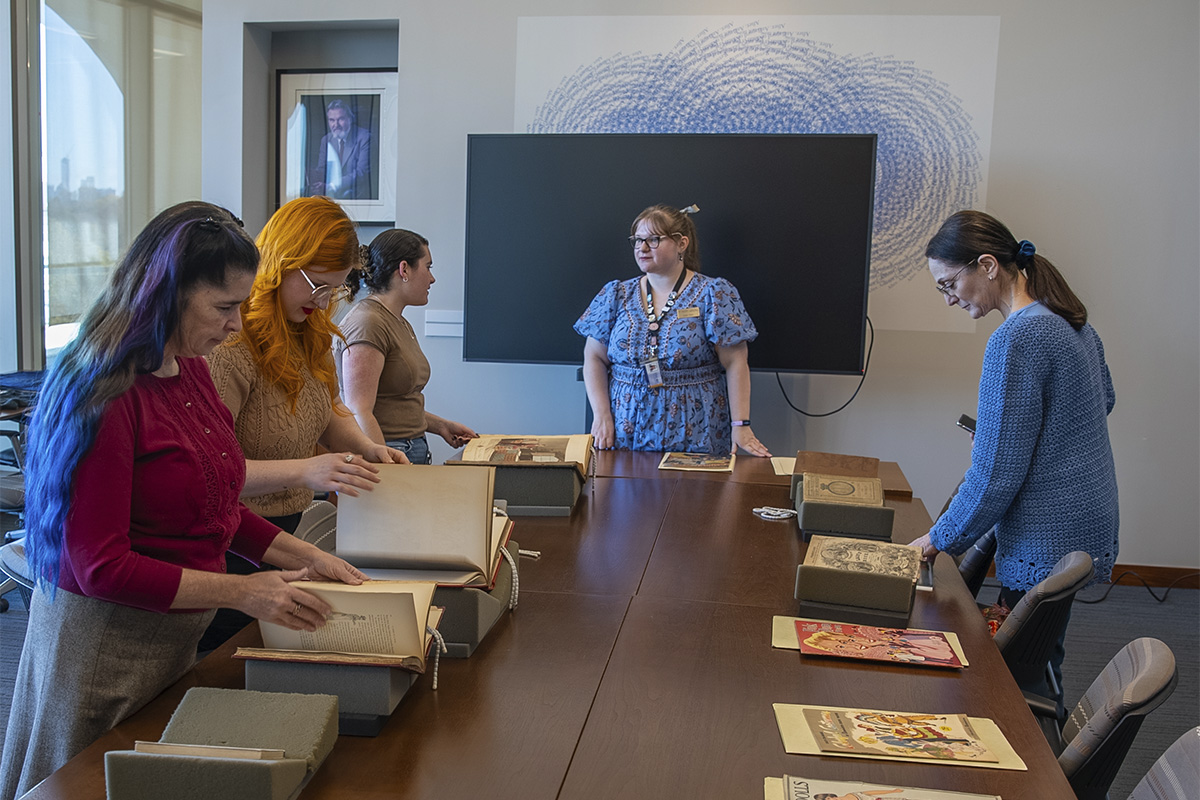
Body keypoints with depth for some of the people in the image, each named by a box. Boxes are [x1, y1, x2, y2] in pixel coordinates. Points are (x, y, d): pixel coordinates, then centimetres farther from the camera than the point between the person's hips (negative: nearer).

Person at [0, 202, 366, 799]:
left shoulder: (191, 371, 3)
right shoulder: (107, 397, -23)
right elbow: (100, 566, -23)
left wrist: (305, 558, 2)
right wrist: (240, 592, -22)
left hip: (178, 633, 8)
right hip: (106, 639, -8)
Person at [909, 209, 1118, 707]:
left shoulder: (1016, 338, -21)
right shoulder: (1072, 322, 8)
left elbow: (996, 474, -20)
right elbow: (1104, 400, 27)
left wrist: (938, 540, -8)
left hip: (1047, 542, -10)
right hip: (1088, 524, 10)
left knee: (1029, 679, 2)